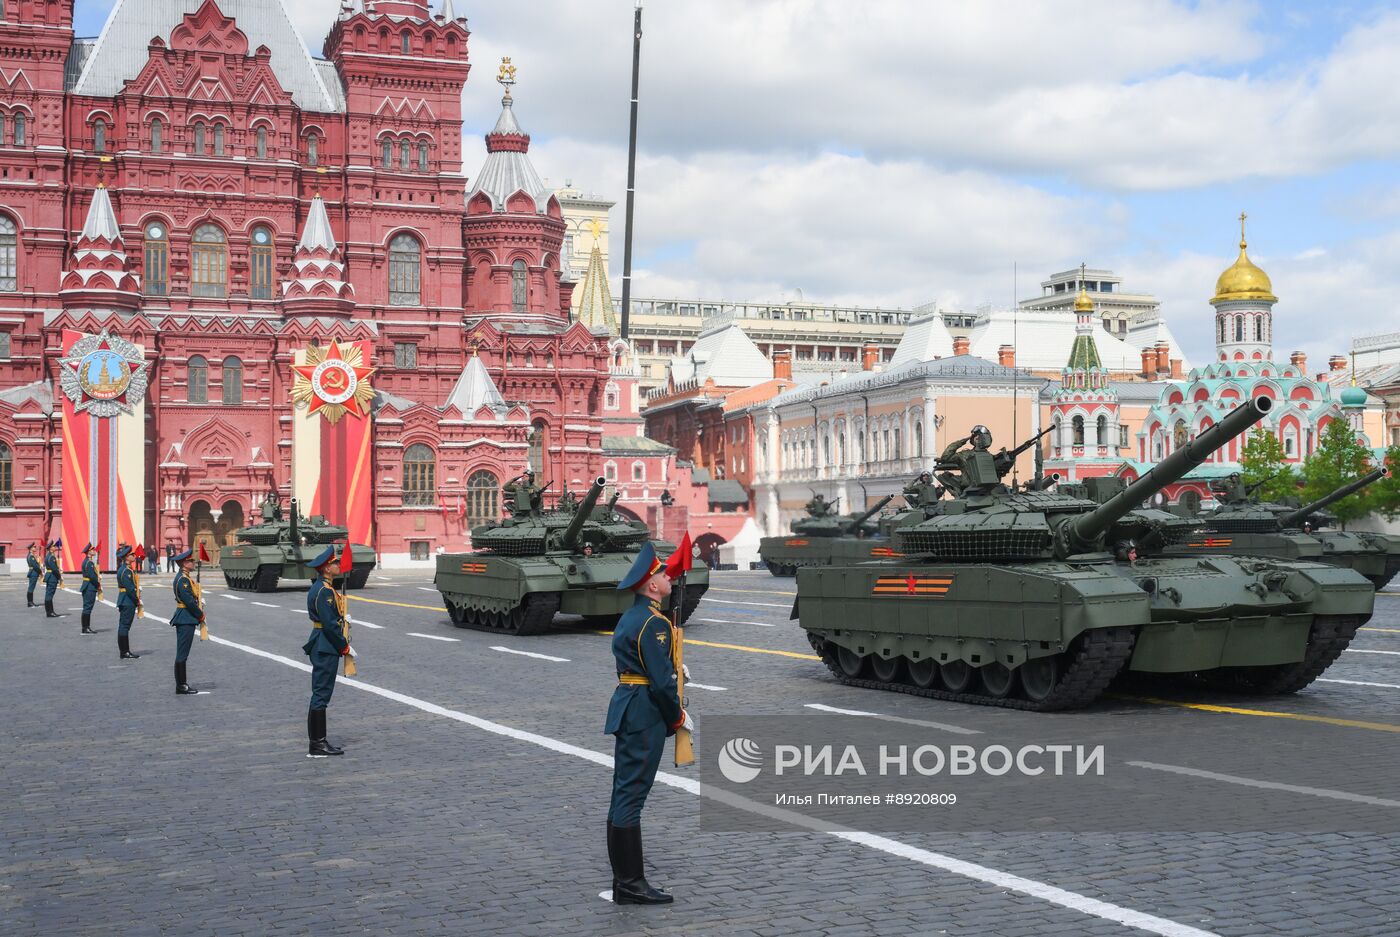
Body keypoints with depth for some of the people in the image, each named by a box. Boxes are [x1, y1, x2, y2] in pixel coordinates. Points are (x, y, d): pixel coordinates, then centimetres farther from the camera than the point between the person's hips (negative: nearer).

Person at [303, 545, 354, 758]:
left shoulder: (319, 587, 14)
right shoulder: (324, 591, -18)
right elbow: (329, 625, -20)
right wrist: (345, 647, -13)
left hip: (322, 647, 11)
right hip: (326, 649, -11)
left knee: (321, 694, 13)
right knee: (321, 695, -7)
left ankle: (319, 741, 18)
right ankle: (316, 745, -4)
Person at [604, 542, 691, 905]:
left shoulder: (630, 617, 14)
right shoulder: (654, 622, -16)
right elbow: (662, 681, -18)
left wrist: (673, 669, 19)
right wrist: (678, 717, -7)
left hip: (627, 711, 10)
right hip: (645, 716, -10)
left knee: (624, 795, 12)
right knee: (631, 796, -8)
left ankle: (624, 878, 19)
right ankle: (630, 884, -5)